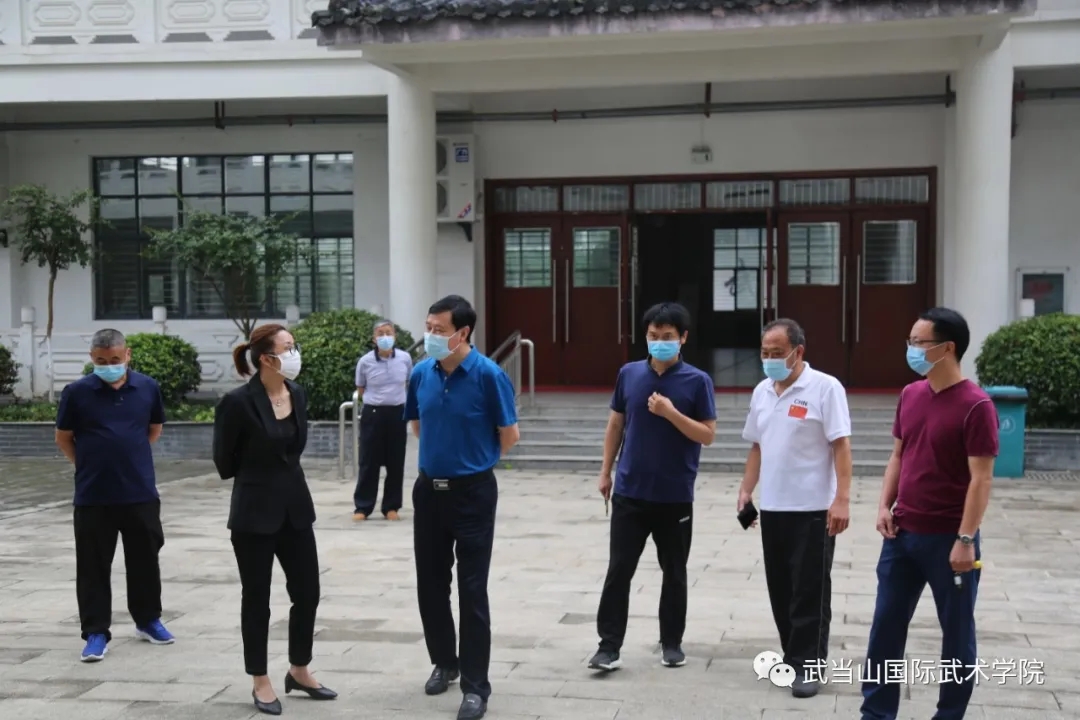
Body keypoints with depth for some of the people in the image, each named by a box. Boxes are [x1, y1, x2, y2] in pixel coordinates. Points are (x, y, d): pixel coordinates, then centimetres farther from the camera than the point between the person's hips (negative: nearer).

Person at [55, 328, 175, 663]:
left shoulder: (148, 388, 0)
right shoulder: (77, 392, -6)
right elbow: (63, 438, 5)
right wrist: (90, 465, 6)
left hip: (141, 492, 2)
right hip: (93, 496, -2)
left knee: (145, 559, 13)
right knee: (93, 566, 3)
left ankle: (148, 620, 30)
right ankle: (96, 633, 11)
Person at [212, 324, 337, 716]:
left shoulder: (298, 394, 3)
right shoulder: (238, 401, -16)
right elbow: (224, 462, -6)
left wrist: (282, 476, 10)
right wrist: (259, 477, 7)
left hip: (295, 506, 6)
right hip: (255, 511, -6)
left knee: (307, 593, 11)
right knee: (257, 598, 7)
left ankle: (299, 672, 30)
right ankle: (261, 682, 22)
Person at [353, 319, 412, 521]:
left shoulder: (405, 359, -3)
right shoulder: (365, 362, -7)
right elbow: (360, 390, 9)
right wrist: (377, 397, 10)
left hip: (397, 414, 2)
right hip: (373, 414, -1)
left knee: (395, 463, 6)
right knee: (369, 462, 2)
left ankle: (391, 506, 16)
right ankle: (362, 506, 10)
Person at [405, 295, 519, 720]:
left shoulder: (488, 374, -15)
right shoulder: (420, 374, 0)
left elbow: (509, 436, -7)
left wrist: (472, 459, 6)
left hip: (473, 492, -5)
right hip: (429, 489, 5)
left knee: (472, 590, -1)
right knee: (430, 583, 13)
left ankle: (475, 686, 8)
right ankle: (444, 662, 33)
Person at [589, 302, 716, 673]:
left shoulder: (697, 381, -6)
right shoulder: (628, 374, 2)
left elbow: (707, 435, -8)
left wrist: (671, 413, -21)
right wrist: (605, 470, 9)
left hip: (675, 496, -1)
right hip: (630, 492, 2)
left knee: (674, 572, 11)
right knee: (619, 569, 1)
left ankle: (671, 642, 25)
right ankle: (609, 645, 7)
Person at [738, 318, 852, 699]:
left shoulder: (825, 387, -10)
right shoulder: (762, 391, 10)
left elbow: (841, 446, -14)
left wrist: (842, 499, -19)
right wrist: (746, 489, 10)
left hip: (813, 510, -6)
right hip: (772, 508, 7)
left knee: (810, 592, 0)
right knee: (780, 589, 13)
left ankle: (809, 667, 8)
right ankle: (793, 657, 26)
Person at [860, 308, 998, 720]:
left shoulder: (975, 405, -14)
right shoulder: (910, 395, 6)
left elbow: (981, 478, -15)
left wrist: (965, 539, -18)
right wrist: (885, 506, 4)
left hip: (948, 539, -6)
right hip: (902, 534, 6)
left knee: (956, 632, 9)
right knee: (886, 624, 9)